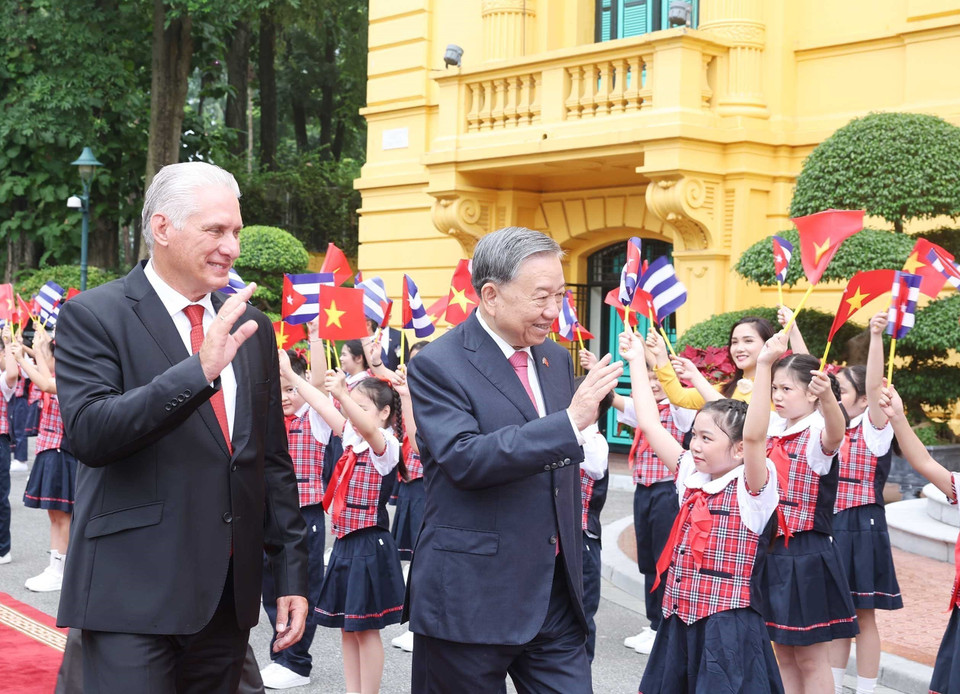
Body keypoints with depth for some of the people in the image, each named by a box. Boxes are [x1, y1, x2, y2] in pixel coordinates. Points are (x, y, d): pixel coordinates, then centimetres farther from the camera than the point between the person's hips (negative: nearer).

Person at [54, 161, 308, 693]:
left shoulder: (252, 328, 11)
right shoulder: (93, 316, -5)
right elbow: (89, 433, -19)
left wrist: (291, 573, 11)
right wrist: (199, 368, -27)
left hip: (229, 598, 5)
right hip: (132, 598, -5)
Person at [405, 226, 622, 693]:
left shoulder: (556, 359, 11)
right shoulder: (437, 366, -11)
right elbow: (464, 459, -25)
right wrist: (570, 422, -28)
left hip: (555, 594, 6)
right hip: (471, 597, -6)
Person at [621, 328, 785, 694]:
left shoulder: (751, 488, -10)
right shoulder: (691, 478, 9)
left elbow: (754, 435, -28)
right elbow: (650, 424, 11)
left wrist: (764, 366, -36)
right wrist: (636, 361, 13)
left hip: (728, 626, -7)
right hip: (679, 621, 7)